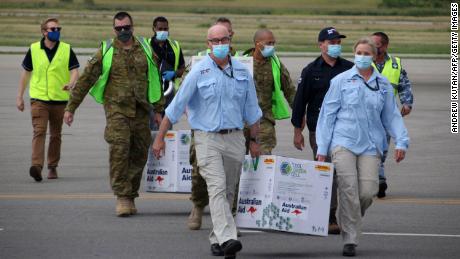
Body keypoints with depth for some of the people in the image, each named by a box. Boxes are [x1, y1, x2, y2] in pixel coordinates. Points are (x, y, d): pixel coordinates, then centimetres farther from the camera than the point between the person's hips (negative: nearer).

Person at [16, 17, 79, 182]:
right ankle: (37, 166, -27)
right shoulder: (34, 49, 4)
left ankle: (53, 167, 23)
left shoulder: (66, 49, 2)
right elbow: (26, 73, 12)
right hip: (39, 98, -1)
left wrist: (71, 83, -25)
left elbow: (74, 70, -2)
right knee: (39, 131, -16)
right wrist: (20, 96, 11)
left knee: (55, 135, 10)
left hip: (60, 99, 1)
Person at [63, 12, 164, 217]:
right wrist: (70, 107, 2)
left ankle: (130, 196, 17)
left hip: (141, 111, 3)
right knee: (119, 150, -17)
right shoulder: (106, 52, 2)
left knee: (139, 154, 4)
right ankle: (122, 196, -13)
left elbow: (155, 79, 16)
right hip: (116, 109, -3)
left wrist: (158, 109, 14)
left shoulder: (145, 49, 9)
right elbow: (86, 79, 4)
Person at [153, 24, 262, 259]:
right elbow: (176, 105, -2)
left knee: (228, 192, 10)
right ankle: (227, 239, -29)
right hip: (207, 137, -4)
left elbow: (251, 110, 18)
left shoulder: (242, 72, 7)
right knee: (217, 188, -17)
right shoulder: (199, 72, -4)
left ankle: (216, 239, 22)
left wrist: (254, 140, 19)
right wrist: (160, 136, -2)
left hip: (234, 138, 4)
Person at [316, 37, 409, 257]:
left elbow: (392, 115, 16)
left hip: (370, 145, 2)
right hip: (343, 142, -2)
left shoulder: (383, 85, 12)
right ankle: (349, 240, -5)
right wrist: (322, 148, 2)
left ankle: (350, 220, 22)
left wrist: (401, 141, 3)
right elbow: (327, 114, 5)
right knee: (348, 191, -11)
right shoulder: (341, 81, 5)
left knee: (368, 192, -8)